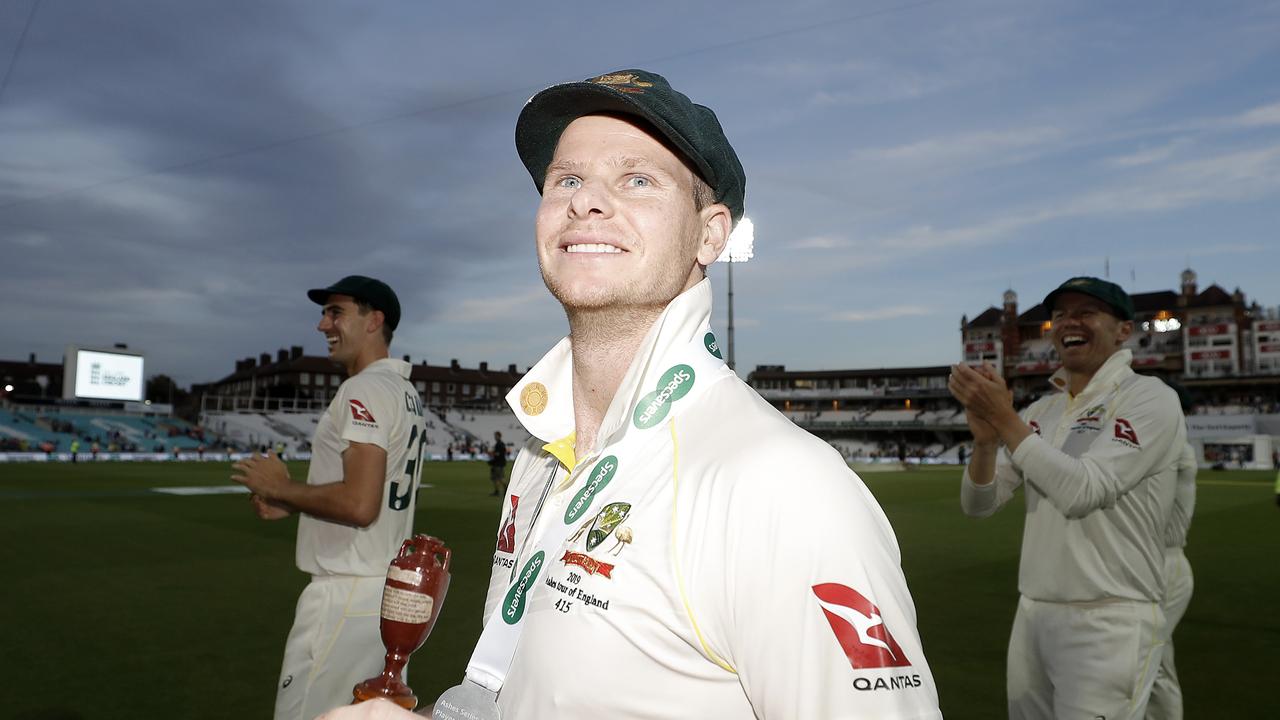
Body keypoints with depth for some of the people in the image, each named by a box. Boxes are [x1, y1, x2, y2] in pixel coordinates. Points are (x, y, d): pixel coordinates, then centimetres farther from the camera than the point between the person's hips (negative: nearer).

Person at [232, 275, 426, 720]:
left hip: (347, 595, -10)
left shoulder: (365, 389, -15)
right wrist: (290, 505, 13)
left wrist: (281, 488, -11)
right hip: (392, 592, 10)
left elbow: (359, 504, -26)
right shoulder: (405, 393, 14)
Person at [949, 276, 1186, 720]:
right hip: (1031, 614, 6)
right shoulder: (1039, 413, 10)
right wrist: (986, 439, -14)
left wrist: (1005, 419, -20)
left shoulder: (1150, 399, -8)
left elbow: (1082, 492, -21)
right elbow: (979, 505, 4)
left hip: (1108, 622, -6)